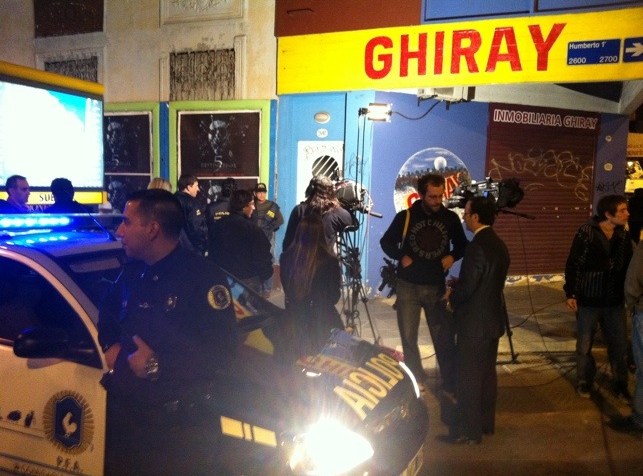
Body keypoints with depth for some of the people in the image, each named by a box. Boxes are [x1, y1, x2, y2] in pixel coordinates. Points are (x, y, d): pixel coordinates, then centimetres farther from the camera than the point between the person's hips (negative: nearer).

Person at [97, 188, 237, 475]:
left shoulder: (202, 277, -18)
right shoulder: (133, 271, 8)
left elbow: (221, 352, -24)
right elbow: (108, 317, 23)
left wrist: (158, 365, -22)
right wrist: (111, 346, 1)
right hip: (123, 410, 7)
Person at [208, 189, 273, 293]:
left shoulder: (218, 225, 1)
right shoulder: (250, 228, -19)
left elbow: (212, 251, 11)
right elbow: (262, 255, -15)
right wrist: (265, 274, 1)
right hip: (248, 279, -5)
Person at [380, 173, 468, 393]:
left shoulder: (450, 218, -2)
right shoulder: (405, 217, -6)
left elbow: (462, 245, 12)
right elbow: (386, 242, 5)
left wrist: (452, 256, -8)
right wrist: (401, 257, -11)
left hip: (437, 286, 0)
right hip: (408, 286, 0)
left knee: (444, 338, 1)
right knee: (408, 337, 11)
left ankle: (451, 385, 14)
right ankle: (416, 380, 29)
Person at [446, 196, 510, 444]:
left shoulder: (477, 247, -22)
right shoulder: (499, 245, 7)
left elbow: (467, 287, -21)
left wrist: (451, 296, -2)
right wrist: (458, 291, 13)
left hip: (474, 322, -9)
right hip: (493, 319, 9)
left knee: (468, 377, 1)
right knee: (487, 373, 17)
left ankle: (468, 430, 11)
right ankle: (486, 423, 29)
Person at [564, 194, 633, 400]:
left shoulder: (624, 236, 1)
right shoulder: (586, 233, -12)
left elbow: (628, 266, 10)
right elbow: (572, 264, -8)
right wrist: (570, 293, -9)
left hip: (615, 301, 4)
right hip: (588, 300, -4)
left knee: (619, 345, 10)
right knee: (584, 345, 9)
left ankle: (621, 384, 28)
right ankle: (584, 382, 27)